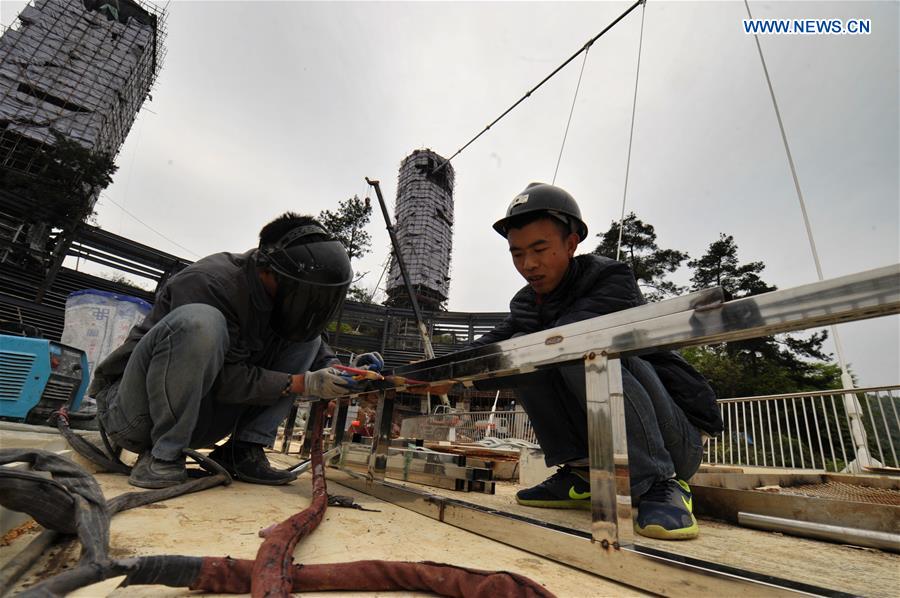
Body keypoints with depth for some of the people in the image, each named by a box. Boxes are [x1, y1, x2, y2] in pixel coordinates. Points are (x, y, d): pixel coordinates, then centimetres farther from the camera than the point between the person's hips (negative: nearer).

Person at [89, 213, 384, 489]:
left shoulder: (283, 295, -6)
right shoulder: (207, 282, -26)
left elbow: (312, 344, 6)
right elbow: (225, 380, -25)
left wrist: (339, 371, -14)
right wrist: (304, 383, -26)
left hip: (200, 413, 6)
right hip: (134, 405, -6)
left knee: (306, 341, -7)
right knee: (199, 322, -36)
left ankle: (242, 450, -10)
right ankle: (163, 453, -17)